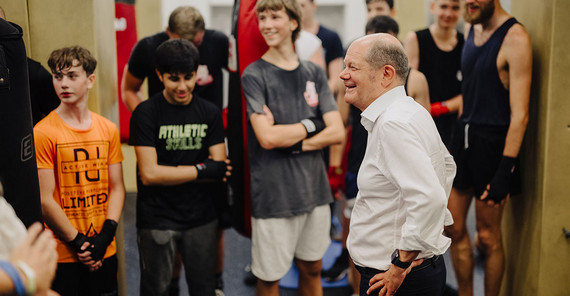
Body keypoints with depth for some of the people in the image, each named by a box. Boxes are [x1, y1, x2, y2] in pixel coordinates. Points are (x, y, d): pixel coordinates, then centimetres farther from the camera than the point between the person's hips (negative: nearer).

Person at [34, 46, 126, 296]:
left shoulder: (108, 129, 5)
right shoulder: (43, 133, -9)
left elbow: (117, 187, 6)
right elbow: (45, 200, -11)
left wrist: (106, 235, -6)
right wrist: (78, 242, -10)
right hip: (63, 254, -4)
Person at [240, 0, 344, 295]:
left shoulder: (314, 73, 6)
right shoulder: (253, 76, -7)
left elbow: (337, 132, -1)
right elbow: (267, 138, -18)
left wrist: (292, 143, -12)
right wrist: (310, 125, -6)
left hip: (315, 189, 4)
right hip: (273, 195, -4)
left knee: (311, 269, 17)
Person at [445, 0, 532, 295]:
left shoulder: (514, 38, -15)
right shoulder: (472, 29, 10)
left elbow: (520, 113, -18)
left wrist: (505, 171, -21)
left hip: (492, 143, -7)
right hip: (463, 136, 7)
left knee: (488, 236, 4)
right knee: (454, 229, 12)